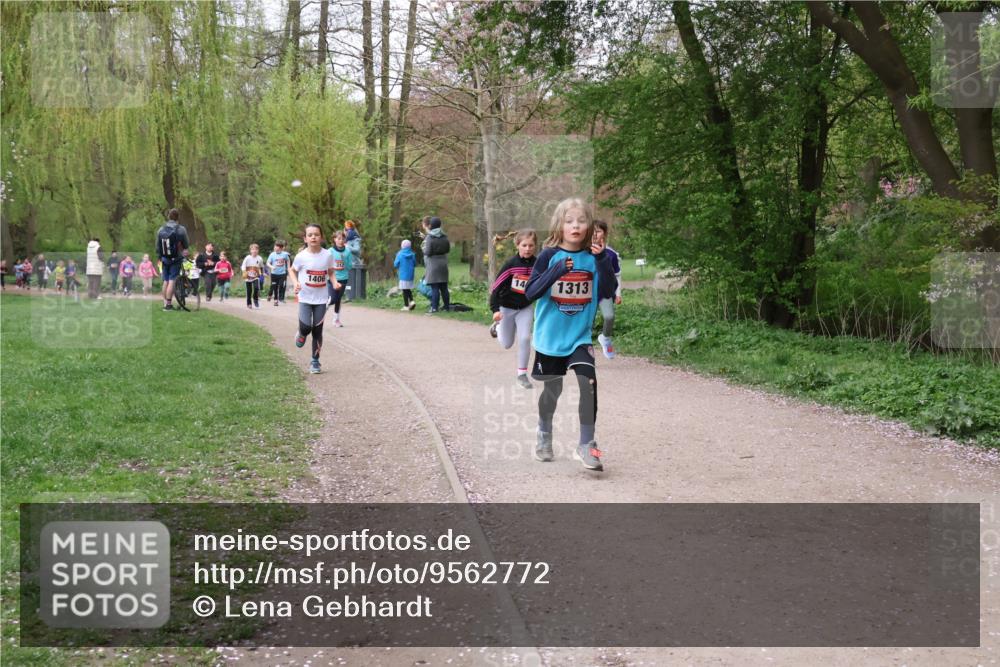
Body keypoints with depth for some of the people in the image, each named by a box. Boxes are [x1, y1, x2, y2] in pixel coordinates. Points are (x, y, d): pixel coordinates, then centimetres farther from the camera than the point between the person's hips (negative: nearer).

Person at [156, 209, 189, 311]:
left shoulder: (161, 230, 4)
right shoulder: (181, 229, -11)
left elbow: (157, 246, 10)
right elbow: (186, 245, -1)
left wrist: (160, 257, 22)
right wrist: (184, 250, 21)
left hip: (164, 259, 4)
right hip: (176, 259, -4)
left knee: (165, 281, 12)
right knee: (172, 281, -4)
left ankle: (165, 303, 16)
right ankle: (168, 304, -7)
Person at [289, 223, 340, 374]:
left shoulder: (328, 255, -6)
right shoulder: (301, 256, -11)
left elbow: (331, 271, 10)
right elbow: (292, 270, 6)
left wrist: (334, 282, -10)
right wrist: (295, 282, -12)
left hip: (321, 299, 2)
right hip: (305, 298, -2)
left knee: (317, 331, 5)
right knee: (306, 326, -18)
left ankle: (315, 361, 19)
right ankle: (301, 334, 20)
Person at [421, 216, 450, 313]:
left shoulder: (429, 237, -12)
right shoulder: (444, 236, 4)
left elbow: (428, 252, -16)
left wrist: (423, 248, 7)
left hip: (433, 265, -5)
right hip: (443, 264, 5)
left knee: (434, 287, -4)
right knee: (444, 287, 12)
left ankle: (434, 307, -5)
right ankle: (447, 306, 16)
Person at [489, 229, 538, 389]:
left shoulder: (537, 265, -12)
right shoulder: (511, 264, -21)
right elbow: (496, 286, -18)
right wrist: (495, 309, -24)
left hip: (525, 308, 2)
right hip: (506, 308, -2)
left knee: (525, 339, -13)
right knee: (506, 345, 11)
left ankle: (522, 374, 0)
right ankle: (497, 327, 44)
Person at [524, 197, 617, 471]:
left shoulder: (592, 257, -2)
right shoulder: (549, 256, -8)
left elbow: (610, 289, -10)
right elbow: (530, 293, -15)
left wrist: (602, 259, -23)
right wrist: (556, 271, -28)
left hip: (580, 336, 1)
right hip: (550, 336, -1)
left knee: (588, 382, -20)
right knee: (552, 389, 13)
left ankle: (586, 444, -12)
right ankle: (544, 436, 39)